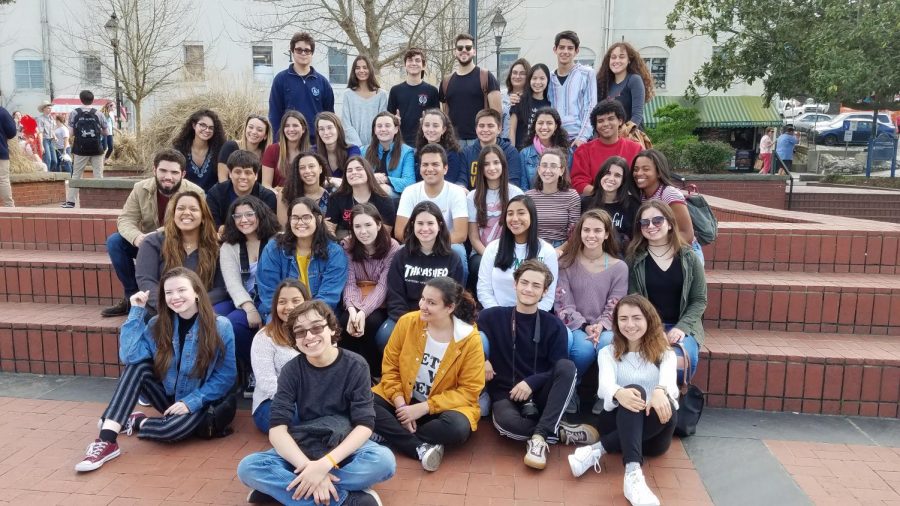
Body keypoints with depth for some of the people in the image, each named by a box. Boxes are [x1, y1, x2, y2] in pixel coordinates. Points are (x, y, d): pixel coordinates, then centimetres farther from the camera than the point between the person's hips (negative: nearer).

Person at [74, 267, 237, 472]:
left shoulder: (220, 327, -16)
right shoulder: (157, 325, -3)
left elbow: (226, 376, -12)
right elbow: (129, 356, -19)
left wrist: (191, 402, -20)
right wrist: (137, 311, -18)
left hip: (198, 402, -4)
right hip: (168, 396, 4)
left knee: (173, 429, -35)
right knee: (138, 365, -23)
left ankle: (137, 422, 0)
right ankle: (107, 440, -26)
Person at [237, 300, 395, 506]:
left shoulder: (355, 365, -11)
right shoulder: (291, 370, -7)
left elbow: (364, 425, -18)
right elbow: (277, 429, -17)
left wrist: (325, 463, -32)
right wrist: (309, 467, -33)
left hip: (345, 448, -1)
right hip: (301, 449, 2)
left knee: (384, 460, -33)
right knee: (247, 468, -25)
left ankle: (279, 489, -25)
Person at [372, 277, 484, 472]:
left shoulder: (470, 339, -15)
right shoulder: (407, 322, -9)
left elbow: (469, 391, -12)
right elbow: (390, 367, -1)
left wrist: (424, 407, -20)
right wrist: (400, 403, -17)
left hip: (443, 407, -2)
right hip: (402, 400, 2)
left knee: (457, 428, -34)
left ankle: (389, 437, -16)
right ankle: (421, 448, -25)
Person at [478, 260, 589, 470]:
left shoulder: (554, 326, 2)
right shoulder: (492, 317, 1)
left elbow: (560, 370, -1)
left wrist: (532, 382, -18)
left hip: (539, 394, 2)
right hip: (505, 393, -1)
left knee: (567, 366, -28)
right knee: (507, 422, -37)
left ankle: (540, 437, -32)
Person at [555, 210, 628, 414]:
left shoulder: (619, 267, 3)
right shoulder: (566, 263, -1)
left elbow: (614, 307, -1)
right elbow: (564, 304, -5)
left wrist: (600, 326, -20)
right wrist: (584, 326, -18)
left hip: (604, 327, 1)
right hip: (574, 325, -1)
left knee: (608, 344, -34)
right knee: (584, 348, -34)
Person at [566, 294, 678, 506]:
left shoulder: (665, 354, 10)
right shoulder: (608, 353, 9)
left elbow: (668, 380, -14)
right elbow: (605, 385, -13)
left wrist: (660, 392, -41)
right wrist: (619, 393, -40)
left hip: (653, 435, 1)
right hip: (618, 422, -1)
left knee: (667, 407, -34)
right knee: (635, 391, -33)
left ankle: (596, 451, -34)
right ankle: (632, 474, -52)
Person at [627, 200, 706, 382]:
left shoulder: (688, 257, 6)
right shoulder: (634, 259, 4)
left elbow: (699, 300, 6)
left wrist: (681, 327, -9)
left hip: (682, 327, 1)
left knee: (681, 359, -31)